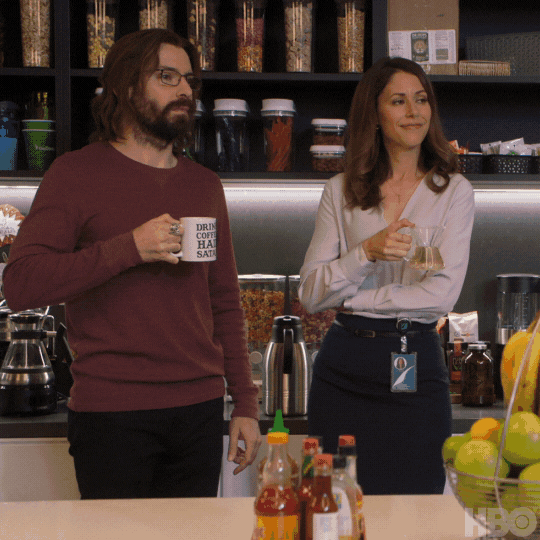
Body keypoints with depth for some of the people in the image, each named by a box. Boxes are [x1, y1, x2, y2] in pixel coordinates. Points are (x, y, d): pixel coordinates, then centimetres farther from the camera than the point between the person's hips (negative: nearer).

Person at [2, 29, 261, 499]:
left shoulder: (204, 185, 15)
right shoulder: (77, 173, -2)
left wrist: (245, 402, 13)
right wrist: (129, 248, -20)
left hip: (200, 410, 5)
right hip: (112, 415, -4)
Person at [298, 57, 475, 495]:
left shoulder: (454, 191, 3)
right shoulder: (341, 191, 8)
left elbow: (443, 294, -9)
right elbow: (311, 295, 2)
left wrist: (350, 296, -8)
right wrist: (366, 252, -14)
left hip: (416, 367, -1)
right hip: (343, 366, 2)